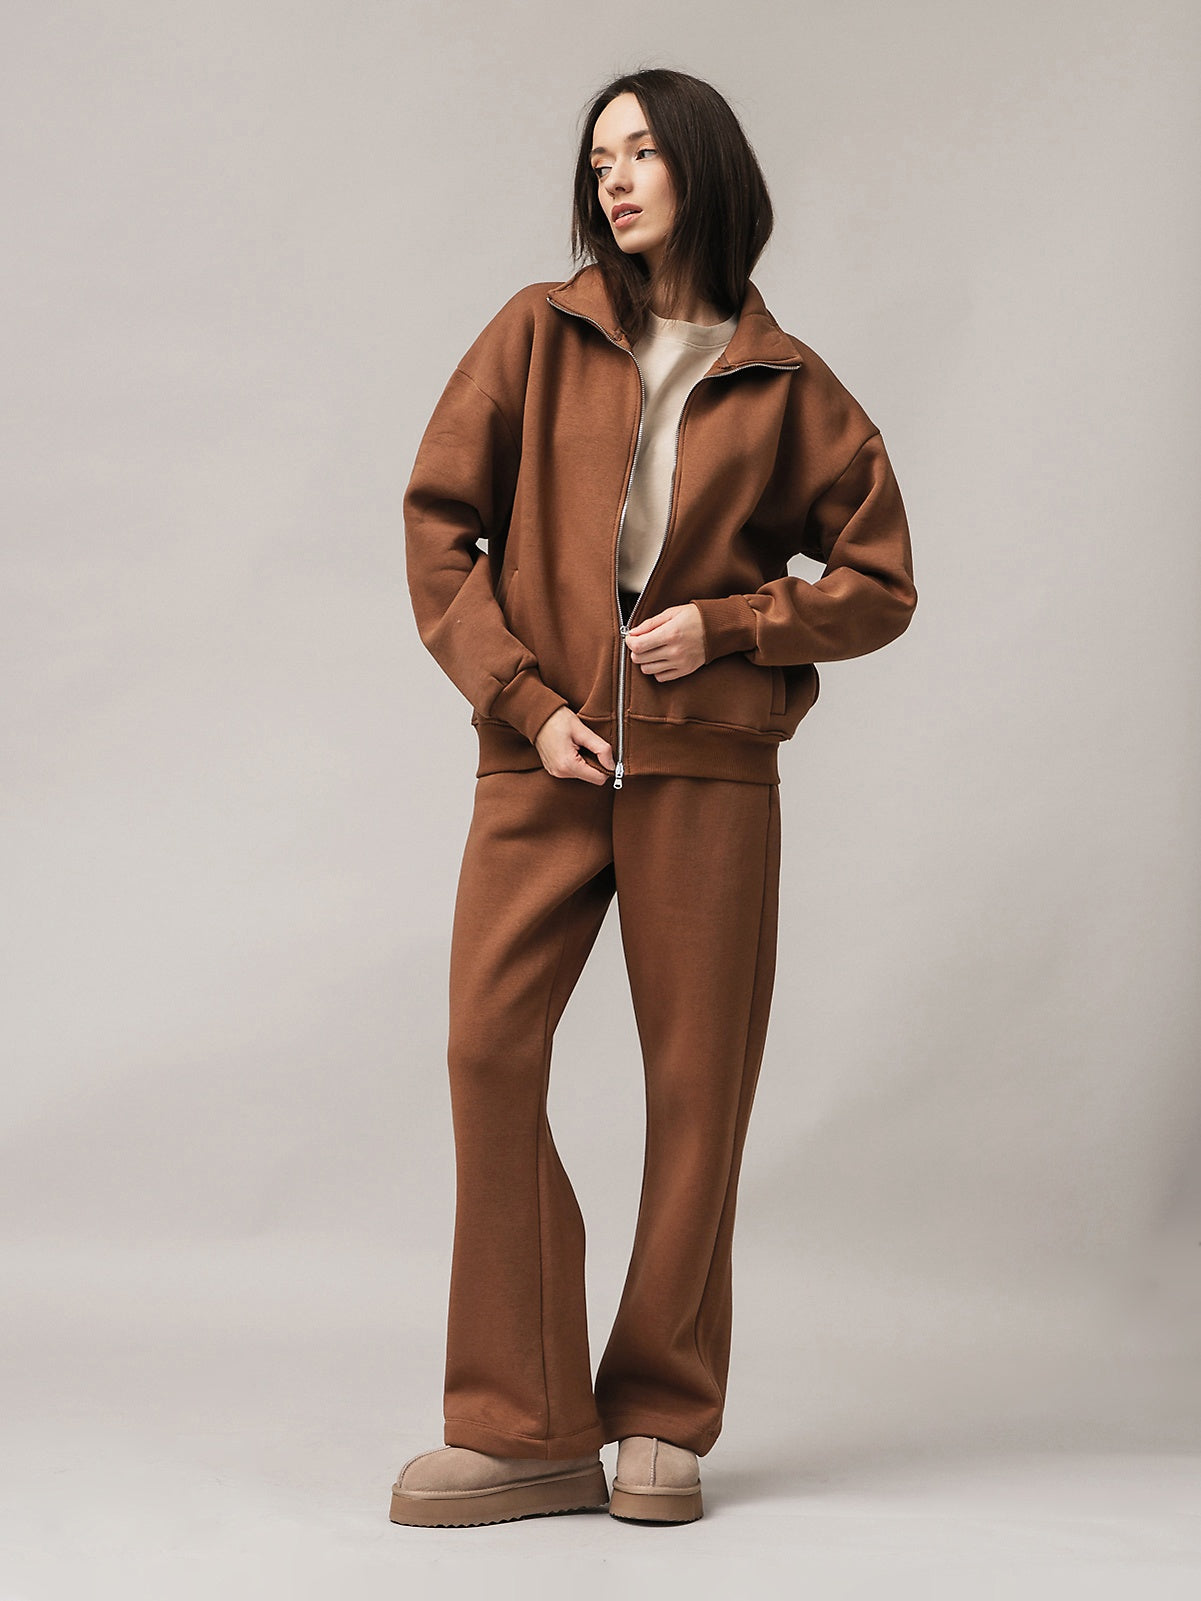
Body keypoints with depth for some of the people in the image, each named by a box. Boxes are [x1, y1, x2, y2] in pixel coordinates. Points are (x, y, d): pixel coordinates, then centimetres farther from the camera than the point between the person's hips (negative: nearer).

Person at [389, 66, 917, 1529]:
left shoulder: (783, 386, 8)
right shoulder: (539, 335, 9)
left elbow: (879, 583, 11)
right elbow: (437, 527, 6)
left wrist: (727, 623, -5)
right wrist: (523, 699, -5)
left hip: (708, 765, 0)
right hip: (545, 753, 1)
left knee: (697, 1082, 0)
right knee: (488, 1050, -11)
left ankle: (662, 1422, 14)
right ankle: (523, 1430, -4)